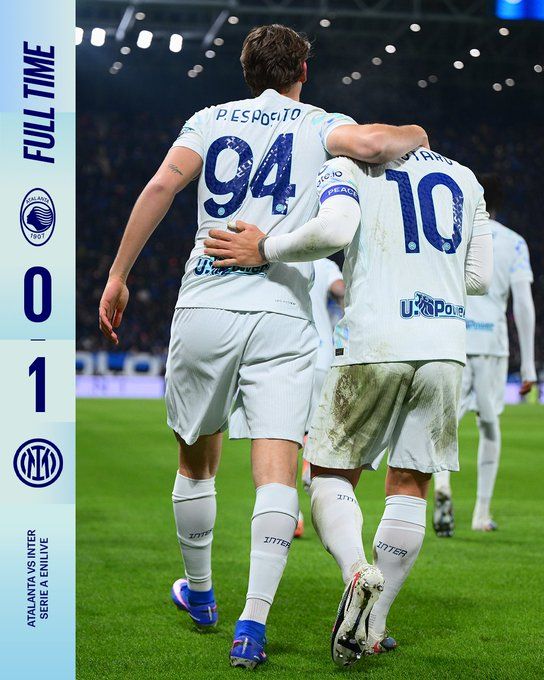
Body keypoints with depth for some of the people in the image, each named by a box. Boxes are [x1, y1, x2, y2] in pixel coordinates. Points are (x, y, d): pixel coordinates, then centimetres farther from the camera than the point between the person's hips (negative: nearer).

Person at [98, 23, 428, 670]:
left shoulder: (210, 119, 14)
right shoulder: (317, 124, 9)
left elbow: (160, 187, -1)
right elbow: (371, 142, -13)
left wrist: (117, 275, 1)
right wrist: (413, 135, 10)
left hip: (203, 308, 3)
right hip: (282, 315, -2)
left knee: (197, 459, 19)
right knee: (276, 472, -5)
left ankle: (200, 595, 35)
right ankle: (252, 622, -17)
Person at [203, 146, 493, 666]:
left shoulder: (348, 166, 6)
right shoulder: (463, 178, 21)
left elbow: (335, 228, -16)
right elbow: (479, 277, 19)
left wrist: (263, 250, -4)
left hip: (373, 344, -4)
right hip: (444, 349, 4)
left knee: (331, 475, 9)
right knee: (408, 485, 12)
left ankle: (357, 570, -20)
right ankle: (371, 629, 9)